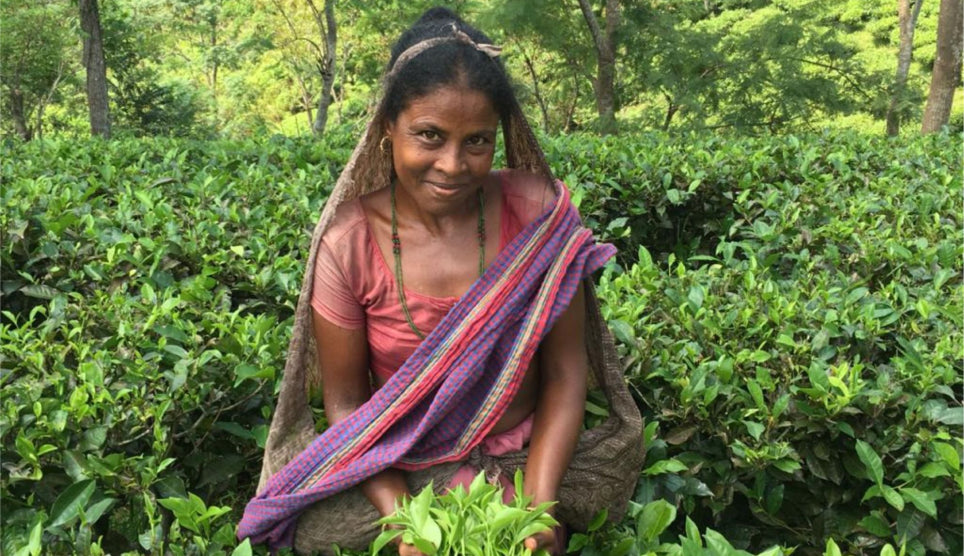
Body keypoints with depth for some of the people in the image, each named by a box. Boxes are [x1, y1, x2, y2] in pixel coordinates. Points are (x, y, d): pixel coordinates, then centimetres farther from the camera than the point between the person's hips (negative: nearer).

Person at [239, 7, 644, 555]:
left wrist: (538, 503, -17)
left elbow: (564, 371, -5)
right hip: (400, 472, 1)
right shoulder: (348, 243, -12)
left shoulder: (539, 213, -10)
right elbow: (345, 401, -5)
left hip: (529, 459, 0)